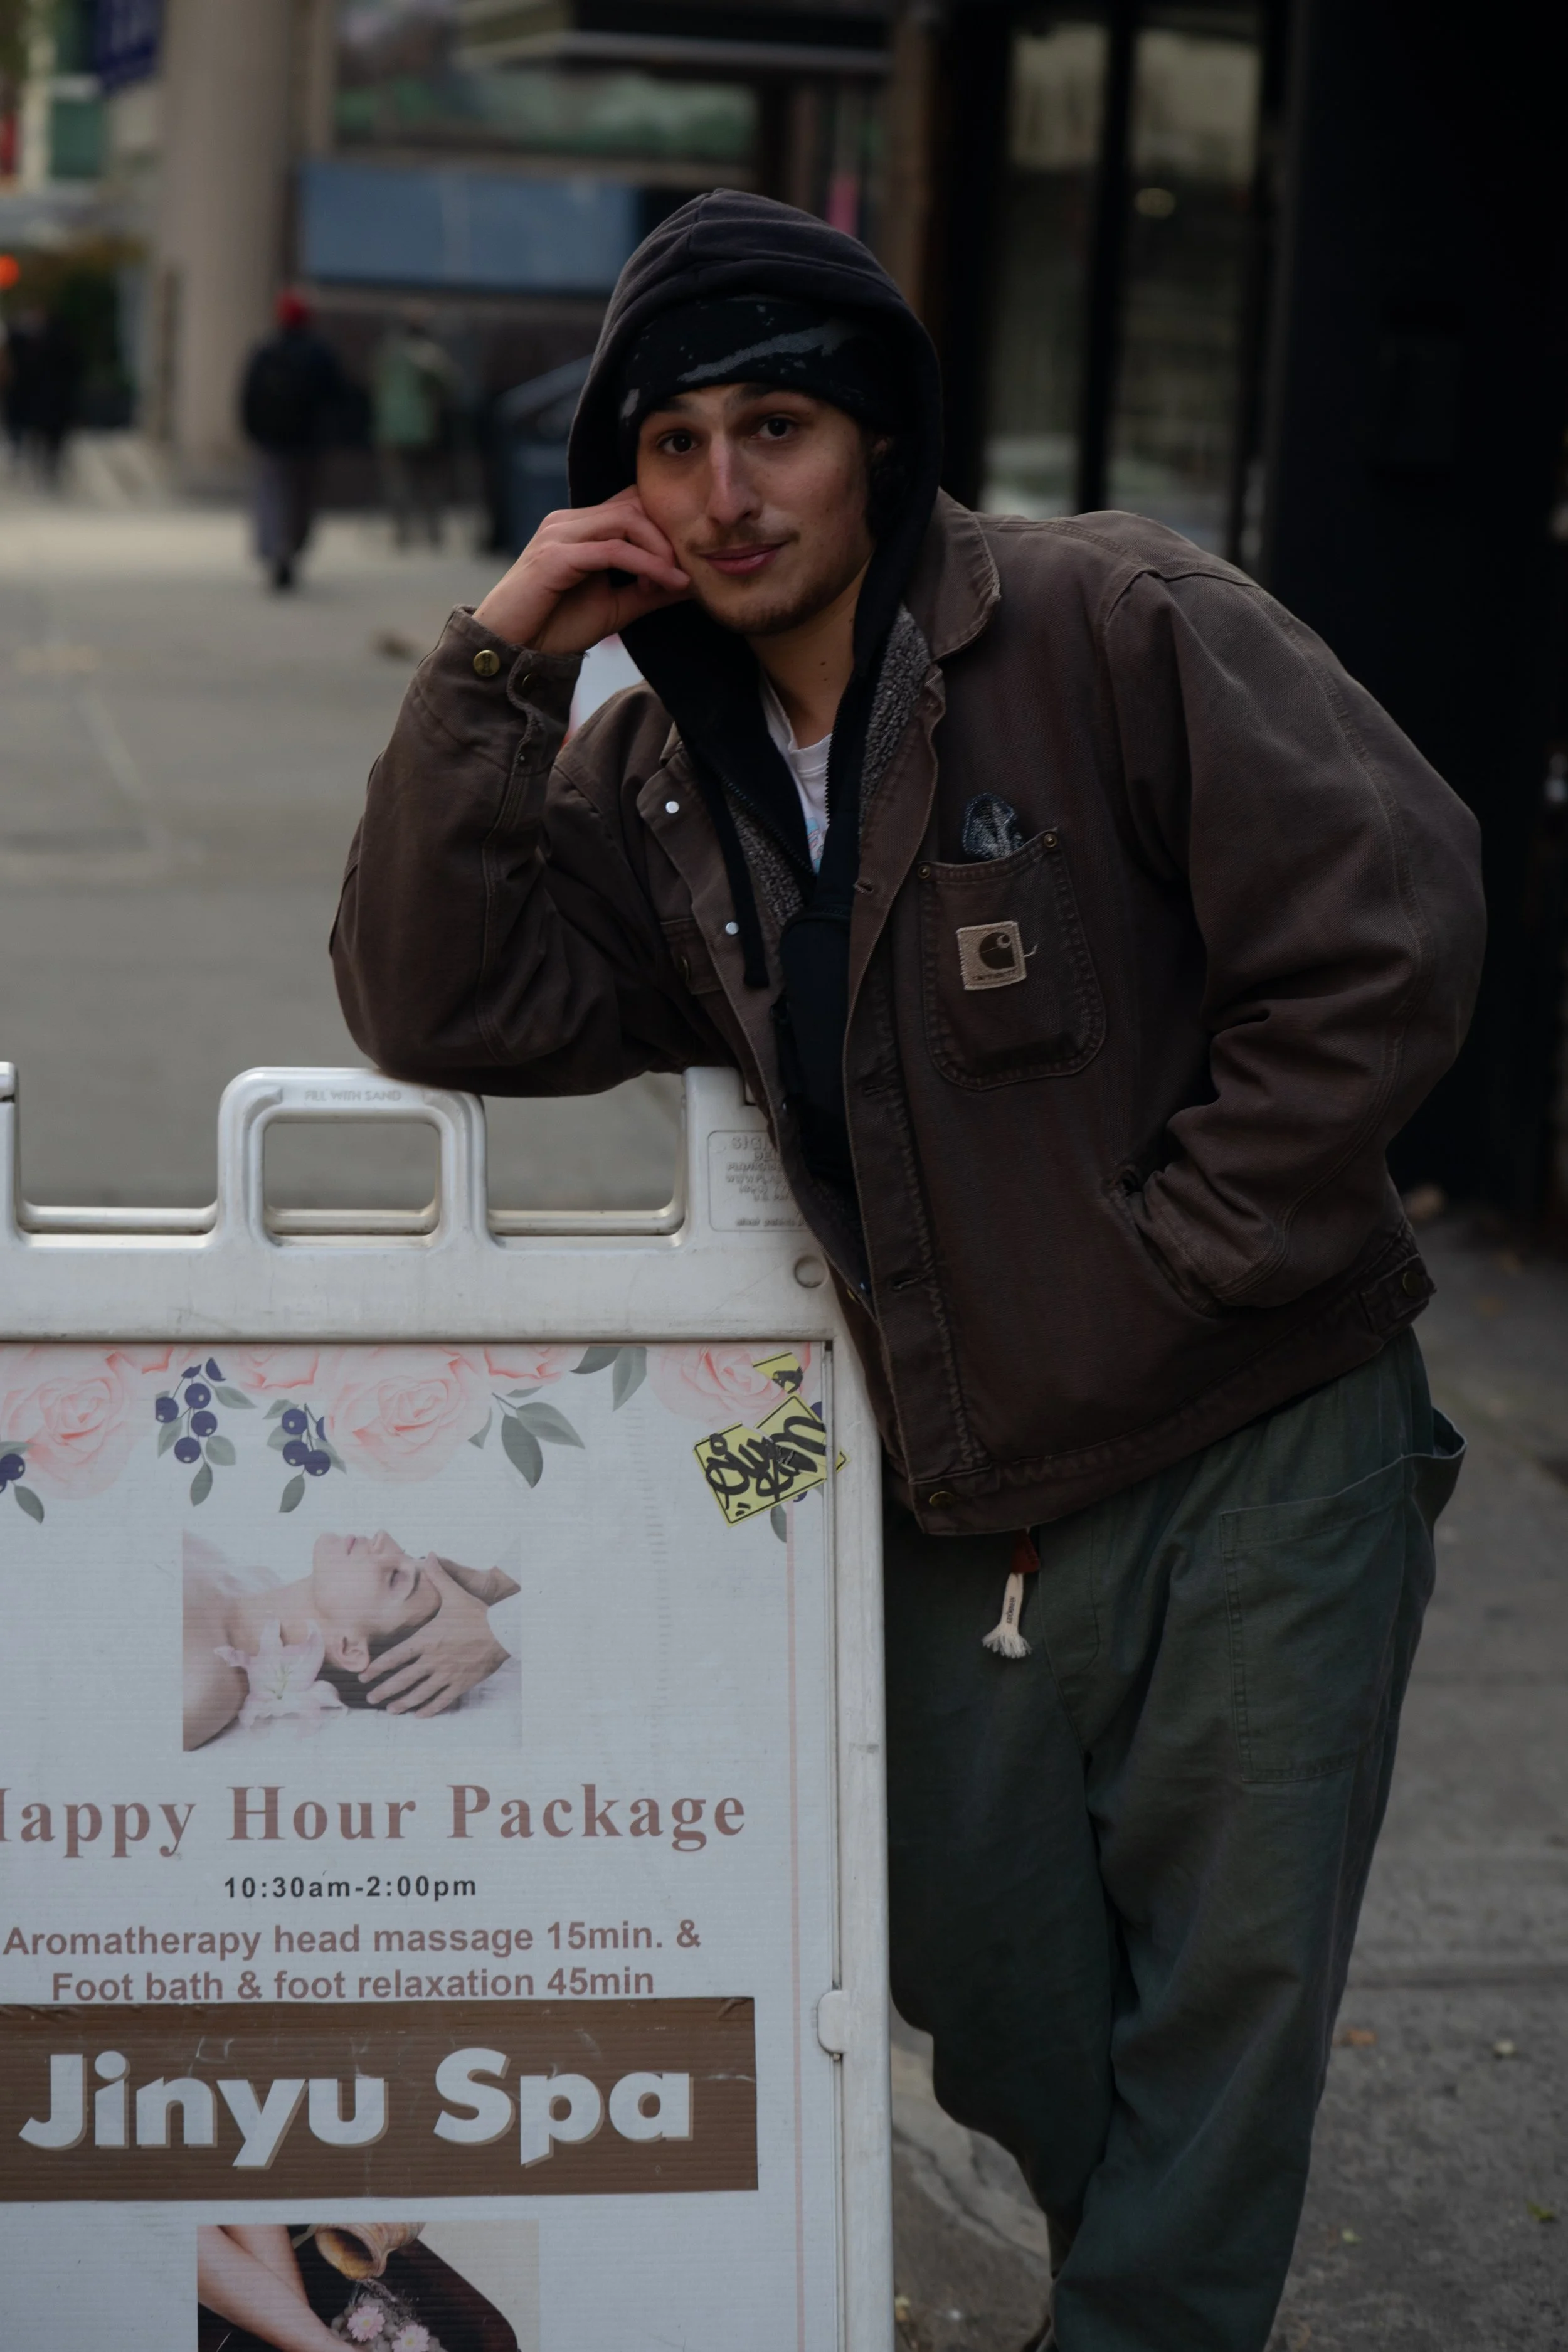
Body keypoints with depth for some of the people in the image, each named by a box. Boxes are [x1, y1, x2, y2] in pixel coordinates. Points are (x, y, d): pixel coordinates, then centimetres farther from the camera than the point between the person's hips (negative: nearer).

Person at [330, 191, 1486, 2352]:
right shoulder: (660, 774, 5)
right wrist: (495, 667, -9)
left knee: (1223, 1999, 1)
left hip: (1259, 1456, -5)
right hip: (971, 1504, 6)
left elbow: (1386, 935, -16)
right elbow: (439, 1008, -2)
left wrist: (1165, 1257, -14)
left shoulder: (1120, 630, -12)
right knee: (989, 1998, 17)